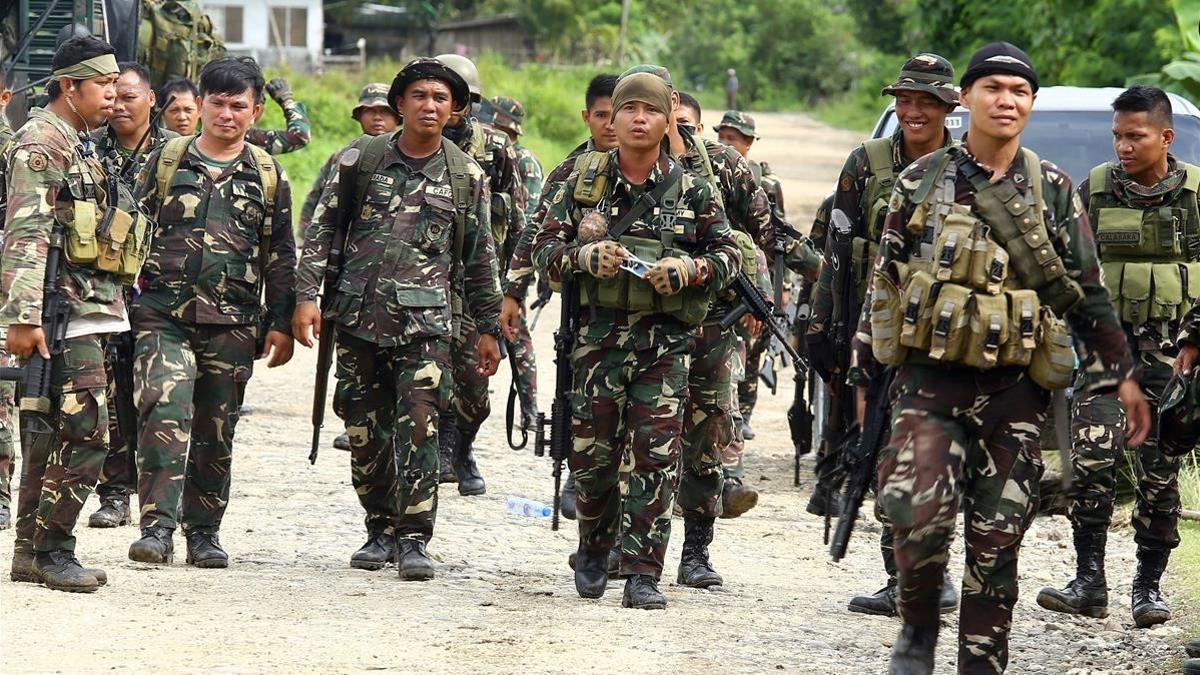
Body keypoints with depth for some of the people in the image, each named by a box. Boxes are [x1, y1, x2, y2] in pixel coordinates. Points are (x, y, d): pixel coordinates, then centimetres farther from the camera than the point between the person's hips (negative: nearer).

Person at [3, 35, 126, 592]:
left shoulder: (85, 147, 19)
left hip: (94, 311, 10)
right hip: (65, 316, -10)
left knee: (52, 433, 11)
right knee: (86, 435, -13)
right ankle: (52, 550, -7)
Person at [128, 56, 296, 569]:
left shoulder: (268, 175, 10)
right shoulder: (165, 162, 7)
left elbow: (281, 256, 12)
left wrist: (281, 324, 7)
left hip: (233, 323, 2)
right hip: (164, 314, -2)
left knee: (216, 430, 7)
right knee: (164, 411, -18)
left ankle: (203, 531, 19)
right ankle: (157, 526, -21)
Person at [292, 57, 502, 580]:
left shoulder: (466, 175, 7)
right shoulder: (363, 159, 5)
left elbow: (479, 258, 13)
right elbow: (321, 228, 5)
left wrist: (488, 329, 12)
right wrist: (307, 296, -5)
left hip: (424, 319, -1)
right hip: (358, 315, 1)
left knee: (419, 427, -13)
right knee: (364, 432, 6)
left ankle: (413, 538, -11)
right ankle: (381, 530, 21)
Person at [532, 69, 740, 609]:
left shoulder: (693, 191, 6)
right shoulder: (582, 185, 7)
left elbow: (728, 254, 10)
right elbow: (545, 248, 7)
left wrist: (690, 269, -11)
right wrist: (586, 257, -13)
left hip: (665, 342, -1)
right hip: (599, 336, 1)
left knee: (655, 458, -7)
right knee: (593, 453, 3)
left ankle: (642, 574, -4)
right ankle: (593, 551, 28)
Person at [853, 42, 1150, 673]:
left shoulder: (1052, 190, 6)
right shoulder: (921, 183, 4)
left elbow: (1087, 289, 10)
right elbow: (884, 283, 11)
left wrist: (1121, 373, 7)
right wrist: (866, 376, 12)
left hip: (1016, 390, 1)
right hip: (931, 381, -1)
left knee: (997, 540, 2)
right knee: (919, 515, -17)